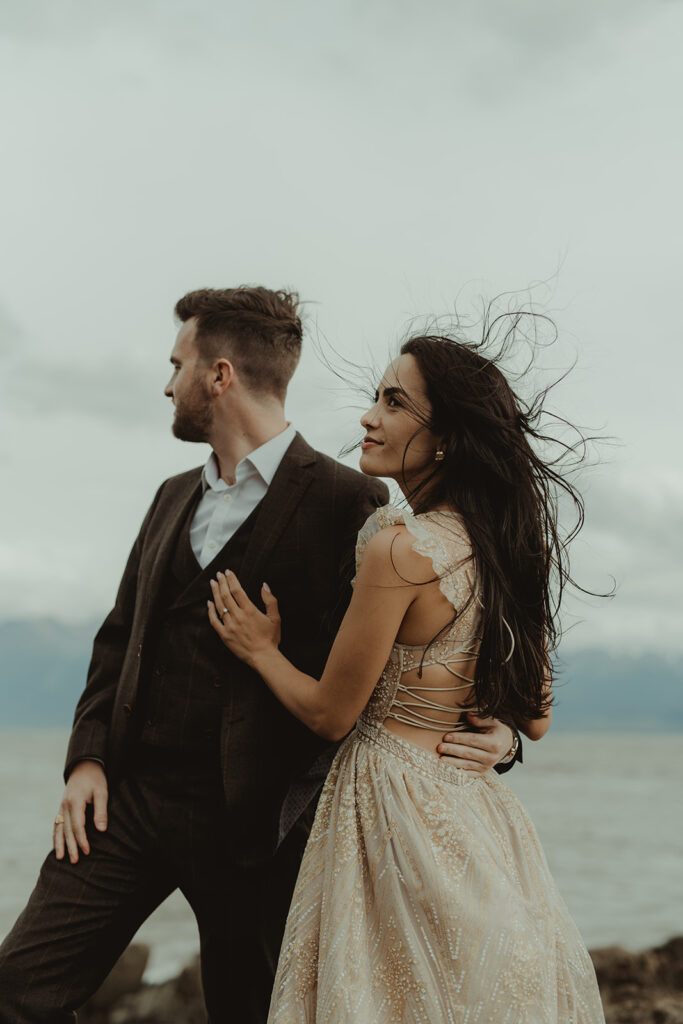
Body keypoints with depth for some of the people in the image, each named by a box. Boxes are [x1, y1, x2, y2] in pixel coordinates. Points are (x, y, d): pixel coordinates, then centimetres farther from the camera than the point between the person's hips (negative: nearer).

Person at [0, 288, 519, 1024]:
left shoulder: (345, 502, -6)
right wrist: (88, 757, 5)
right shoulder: (174, 498, 15)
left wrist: (490, 730, -20)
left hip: (249, 818, -5)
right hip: (127, 796, 6)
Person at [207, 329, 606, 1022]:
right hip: (478, 805, 8)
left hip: (394, 803, -8)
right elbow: (533, 718, 11)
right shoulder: (510, 544, 4)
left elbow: (329, 714, -10)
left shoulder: (398, 546, -20)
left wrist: (261, 650, 6)